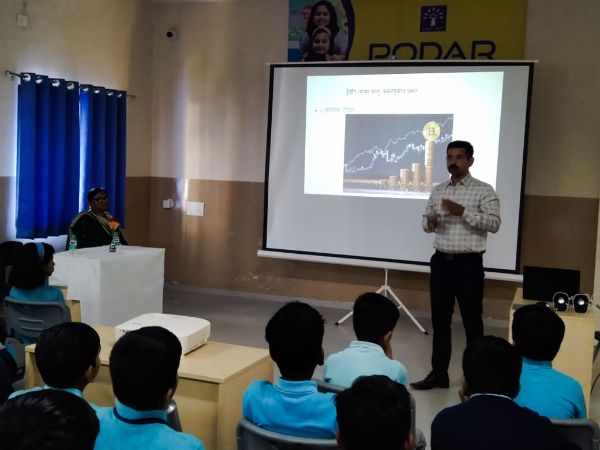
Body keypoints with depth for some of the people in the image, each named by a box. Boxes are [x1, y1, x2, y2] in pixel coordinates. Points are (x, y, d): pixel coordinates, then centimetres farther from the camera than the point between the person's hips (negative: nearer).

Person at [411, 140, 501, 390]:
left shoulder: (483, 190, -4)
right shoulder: (437, 191, 12)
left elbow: (494, 223, -14)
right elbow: (426, 222, 17)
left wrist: (463, 212, -22)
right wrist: (430, 222, -7)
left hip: (469, 264, -5)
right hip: (441, 261, 5)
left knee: (472, 322, 3)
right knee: (440, 320, 10)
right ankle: (438, 374, 20)